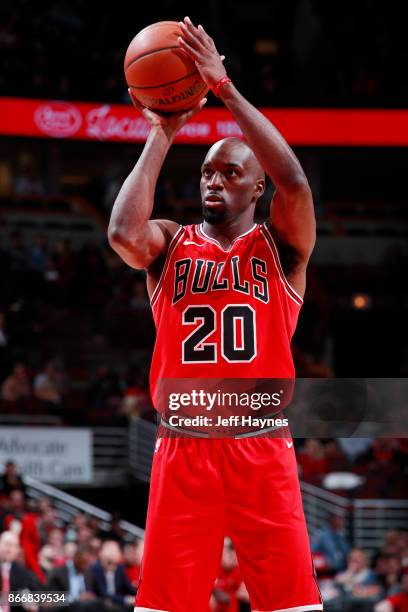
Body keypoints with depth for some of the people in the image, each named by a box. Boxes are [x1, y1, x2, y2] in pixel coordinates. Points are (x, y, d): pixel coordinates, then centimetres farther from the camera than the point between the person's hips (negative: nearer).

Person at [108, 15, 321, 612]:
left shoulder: (280, 247, 7)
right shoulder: (171, 244, 11)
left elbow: (294, 183, -14)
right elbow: (122, 233, -12)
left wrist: (225, 88, -13)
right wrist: (161, 135, -6)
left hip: (263, 448, -1)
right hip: (183, 447, 1)